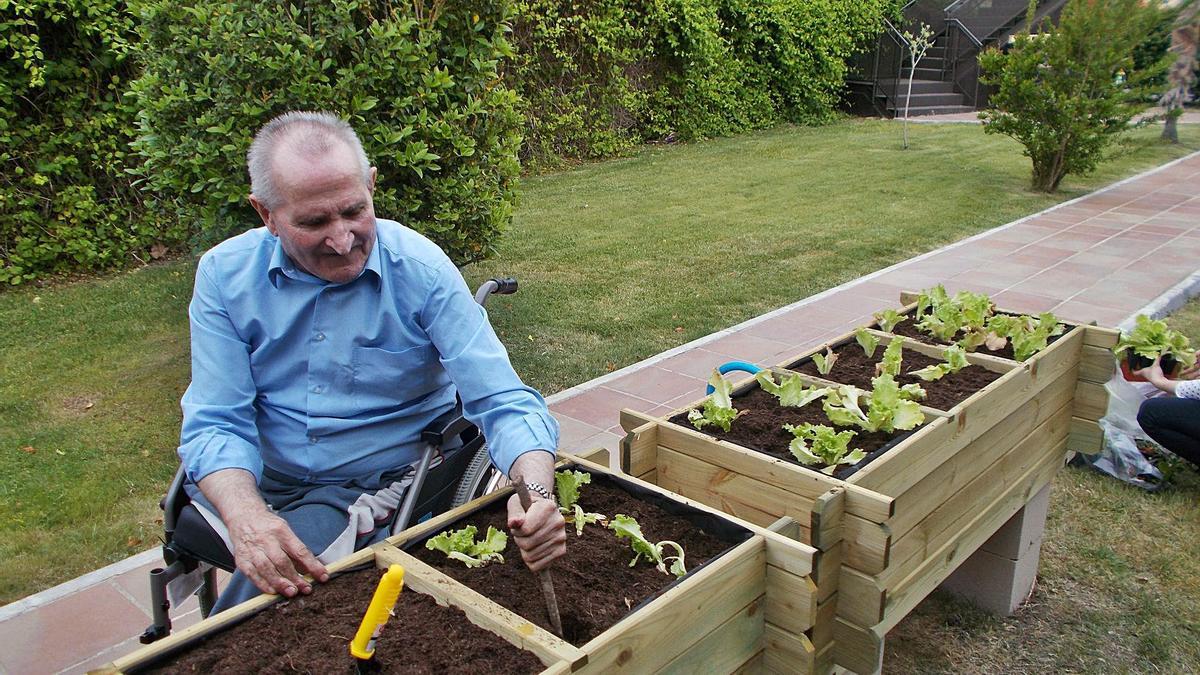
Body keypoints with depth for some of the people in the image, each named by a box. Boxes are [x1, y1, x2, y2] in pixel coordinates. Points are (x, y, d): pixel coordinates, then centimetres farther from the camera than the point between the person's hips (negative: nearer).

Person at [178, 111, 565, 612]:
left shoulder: (421, 269, -14)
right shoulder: (224, 275, -6)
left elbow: (504, 401, -17)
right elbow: (217, 423, -9)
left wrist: (536, 491, -38)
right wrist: (246, 517, -30)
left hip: (382, 485, -3)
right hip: (256, 483, 3)